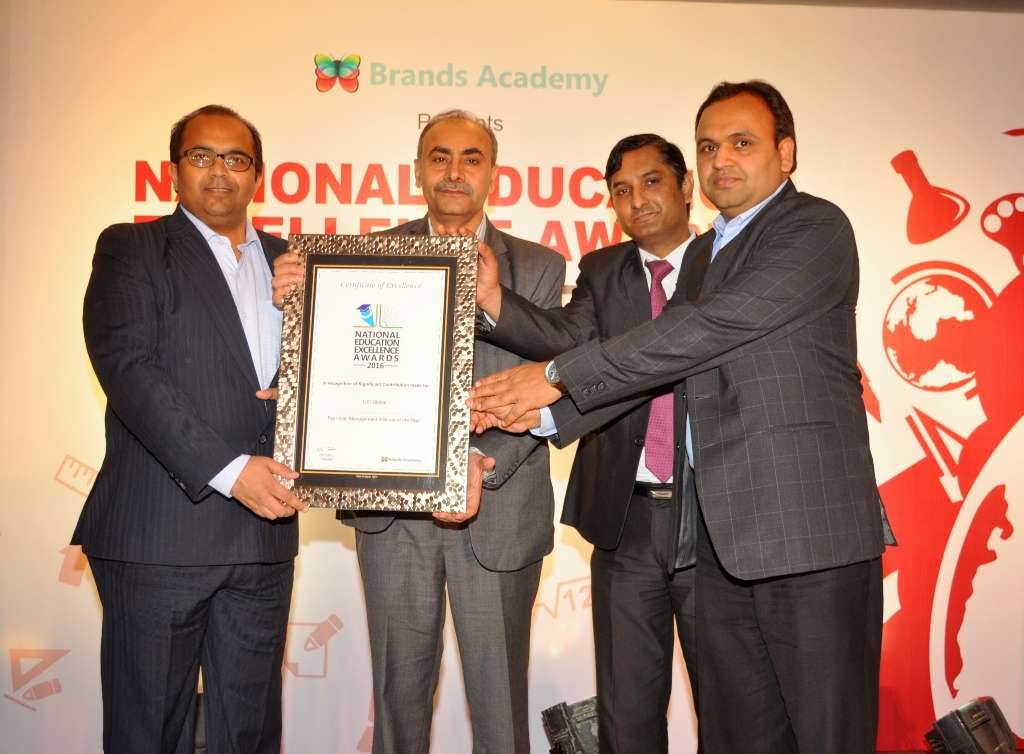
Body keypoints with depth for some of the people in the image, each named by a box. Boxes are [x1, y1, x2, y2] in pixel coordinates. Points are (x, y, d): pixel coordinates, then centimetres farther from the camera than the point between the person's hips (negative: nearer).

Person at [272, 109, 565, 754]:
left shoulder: (538, 268, 2)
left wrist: (484, 462, -22)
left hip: (498, 511, -1)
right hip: (391, 508, 1)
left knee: (499, 695, 11)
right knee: (399, 689, 15)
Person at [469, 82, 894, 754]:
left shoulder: (816, 228, -6)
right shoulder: (704, 252, 19)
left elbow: (712, 326, -19)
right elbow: (659, 365, 12)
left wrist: (557, 376, -16)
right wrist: (545, 414, -3)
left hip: (809, 525, -7)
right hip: (723, 530, 7)